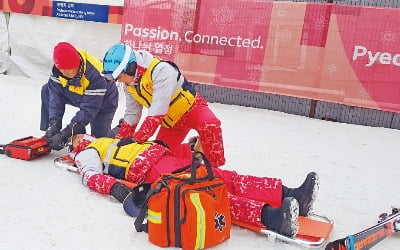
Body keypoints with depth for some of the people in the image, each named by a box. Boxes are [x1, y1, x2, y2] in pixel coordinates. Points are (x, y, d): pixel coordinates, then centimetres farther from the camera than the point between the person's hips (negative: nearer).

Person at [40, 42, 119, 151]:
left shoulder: (96, 75, -41)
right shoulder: (58, 69, -23)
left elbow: (88, 111, -38)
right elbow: (55, 95, -20)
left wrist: (65, 134, -40)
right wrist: (54, 124, -32)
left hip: (102, 103, -6)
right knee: (47, 90, -10)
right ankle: (49, 137, -4)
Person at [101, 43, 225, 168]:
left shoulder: (161, 70, -32)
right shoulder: (129, 85, -5)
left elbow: (157, 112, -35)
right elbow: (132, 115, 5)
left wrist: (137, 138, -33)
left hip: (191, 107, -7)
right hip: (170, 120, 7)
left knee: (209, 125, -36)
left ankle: (215, 168, -18)